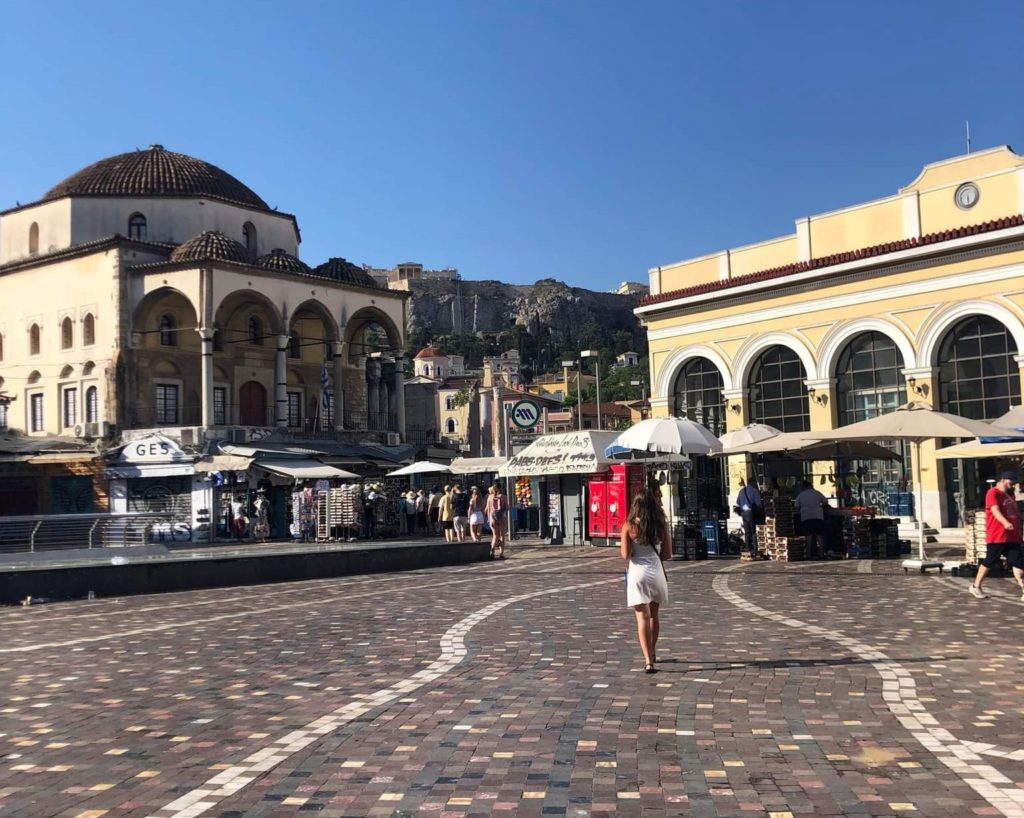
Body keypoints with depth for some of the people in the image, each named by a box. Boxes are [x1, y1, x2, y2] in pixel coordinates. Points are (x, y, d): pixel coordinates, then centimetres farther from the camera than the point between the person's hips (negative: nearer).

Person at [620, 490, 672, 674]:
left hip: (637, 573, -3)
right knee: (653, 615, 21)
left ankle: (648, 661, -12)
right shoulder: (661, 526, -2)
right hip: (656, 572, 3)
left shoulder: (629, 526, -8)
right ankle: (651, 653, 37)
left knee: (643, 618, -2)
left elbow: (626, 555, -11)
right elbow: (667, 554, 2)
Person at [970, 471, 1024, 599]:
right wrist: (1005, 522, -41)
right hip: (996, 537, -7)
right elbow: (995, 510, -25)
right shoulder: (993, 493, -10)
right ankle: (976, 586, 15)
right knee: (989, 562, 2)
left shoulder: (1011, 494, 18)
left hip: (1013, 537, 7)